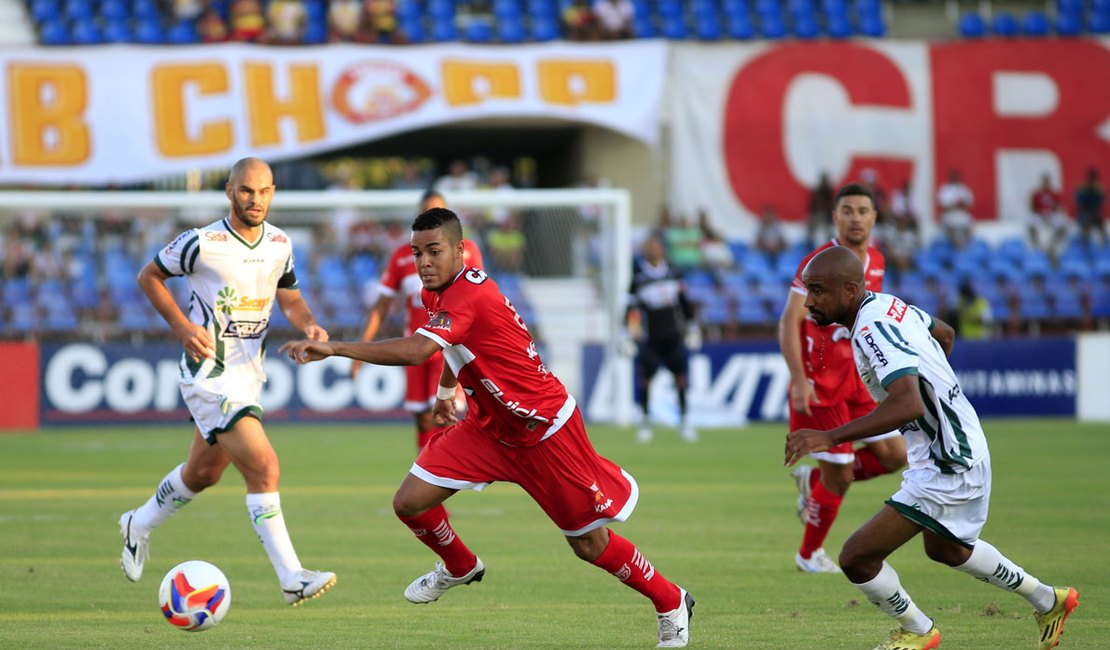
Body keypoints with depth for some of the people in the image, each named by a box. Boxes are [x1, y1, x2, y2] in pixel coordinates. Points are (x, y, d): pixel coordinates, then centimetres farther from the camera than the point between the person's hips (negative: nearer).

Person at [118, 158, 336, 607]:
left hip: (249, 370, 8)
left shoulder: (280, 243, 3)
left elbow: (289, 299, 14)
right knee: (264, 468, -19)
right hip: (209, 371, -8)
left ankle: (139, 525, 48)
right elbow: (149, 277, -2)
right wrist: (182, 326, -14)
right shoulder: (202, 243, -15)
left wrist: (308, 325, -8)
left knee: (204, 472, 23)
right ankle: (291, 579, -17)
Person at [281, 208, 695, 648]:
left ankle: (670, 603, 23)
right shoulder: (437, 292, 0)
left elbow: (415, 351, -44)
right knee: (410, 503, -4)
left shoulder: (468, 295, -29)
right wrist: (445, 390, 35)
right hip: (489, 429, 8)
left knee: (590, 545, 0)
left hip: (547, 431, -8)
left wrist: (333, 348, -44)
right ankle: (460, 568, 26)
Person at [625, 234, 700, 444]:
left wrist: (692, 327, 17)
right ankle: (646, 422, 7)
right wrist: (628, 335, -3)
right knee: (645, 379, -4)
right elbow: (631, 307, 0)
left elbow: (685, 303, 16)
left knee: (681, 377, 0)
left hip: (673, 337, 3)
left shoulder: (673, 275, 7)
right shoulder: (638, 279, -2)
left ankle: (684, 422, 9)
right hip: (650, 338, -3)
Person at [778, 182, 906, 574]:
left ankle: (813, 479, 21)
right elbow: (789, 322, -18)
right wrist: (799, 381, -24)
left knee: (894, 456, 0)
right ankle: (810, 555, 18)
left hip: (858, 378, 7)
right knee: (840, 475, -3)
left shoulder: (876, 262, 8)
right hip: (821, 382, -7)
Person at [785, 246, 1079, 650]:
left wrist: (830, 437, -43)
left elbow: (908, 405, -42)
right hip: (957, 449, 11)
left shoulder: (874, 330, -28)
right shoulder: (886, 305, 2)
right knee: (946, 550, 34)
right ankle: (1048, 601, 49)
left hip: (947, 471, -11)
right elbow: (944, 333, 22)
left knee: (857, 558, -11)